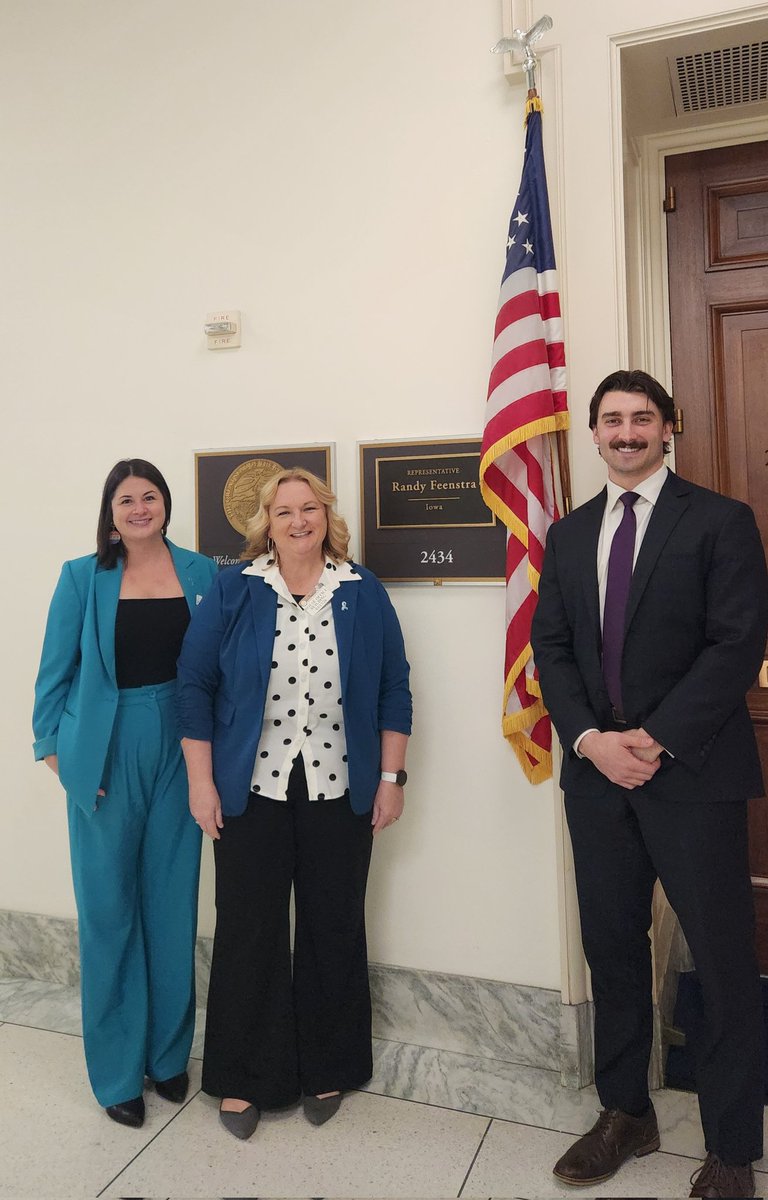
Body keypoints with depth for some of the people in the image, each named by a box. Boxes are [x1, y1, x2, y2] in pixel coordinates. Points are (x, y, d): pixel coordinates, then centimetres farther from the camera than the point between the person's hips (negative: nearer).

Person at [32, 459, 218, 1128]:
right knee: (108, 909, 7)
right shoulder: (84, 578, -1)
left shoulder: (200, 573, 3)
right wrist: (55, 747, -2)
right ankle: (118, 1072, 26)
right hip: (106, 757, -2)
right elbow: (56, 670, 3)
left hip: (179, 753, 2)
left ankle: (169, 1054, 31)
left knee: (173, 905, 12)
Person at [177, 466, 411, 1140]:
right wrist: (201, 780, -4)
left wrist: (391, 778, 1)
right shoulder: (234, 591, 0)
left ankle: (328, 1069, 31)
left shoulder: (363, 593, 3)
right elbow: (195, 682, 0)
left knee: (333, 930, 10)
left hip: (340, 790, 1)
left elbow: (394, 689, 4)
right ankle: (243, 1078, 27)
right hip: (251, 789, 0)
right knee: (248, 931, 7)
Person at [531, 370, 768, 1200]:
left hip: (693, 770, -4)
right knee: (613, 947, 14)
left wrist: (655, 739, -15)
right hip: (596, 768, 4)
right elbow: (550, 647, 8)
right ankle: (625, 1114, 33)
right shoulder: (569, 534, 12)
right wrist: (590, 739, -7)